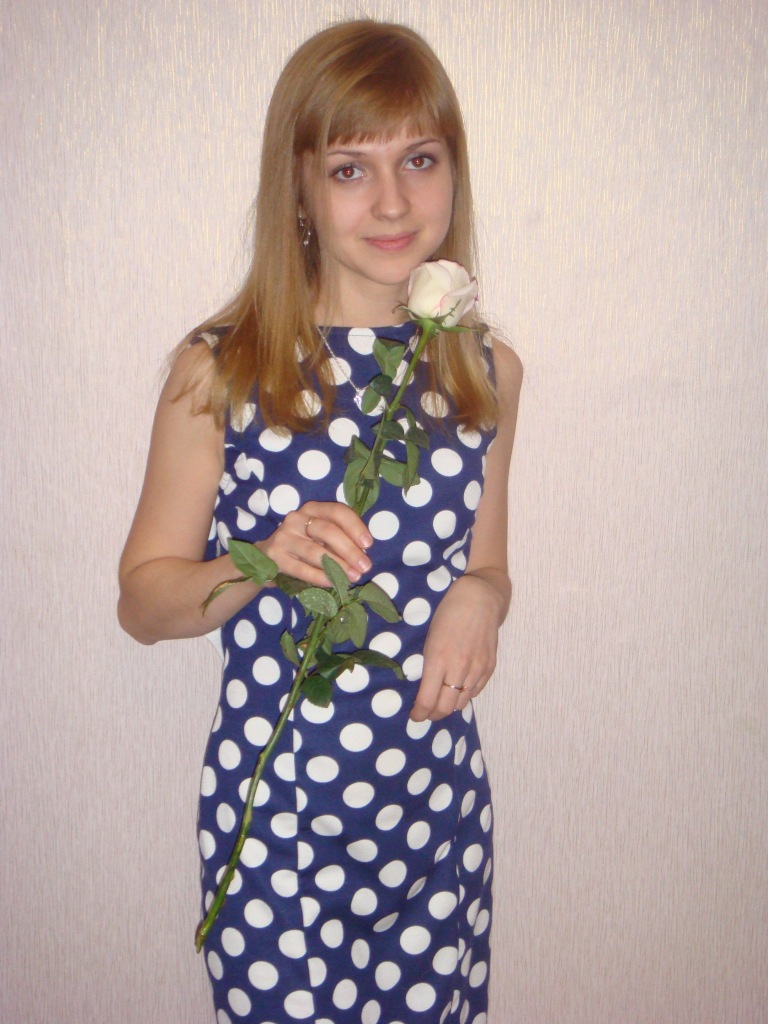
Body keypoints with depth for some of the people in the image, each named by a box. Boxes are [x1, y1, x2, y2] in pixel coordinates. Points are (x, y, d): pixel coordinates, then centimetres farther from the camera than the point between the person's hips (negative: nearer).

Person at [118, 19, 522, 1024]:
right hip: (277, 802, -3)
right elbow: (141, 599, -3)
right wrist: (262, 565, -21)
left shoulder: (487, 370, 1)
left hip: (439, 795, 3)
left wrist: (480, 599, -8)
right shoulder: (221, 370, -9)